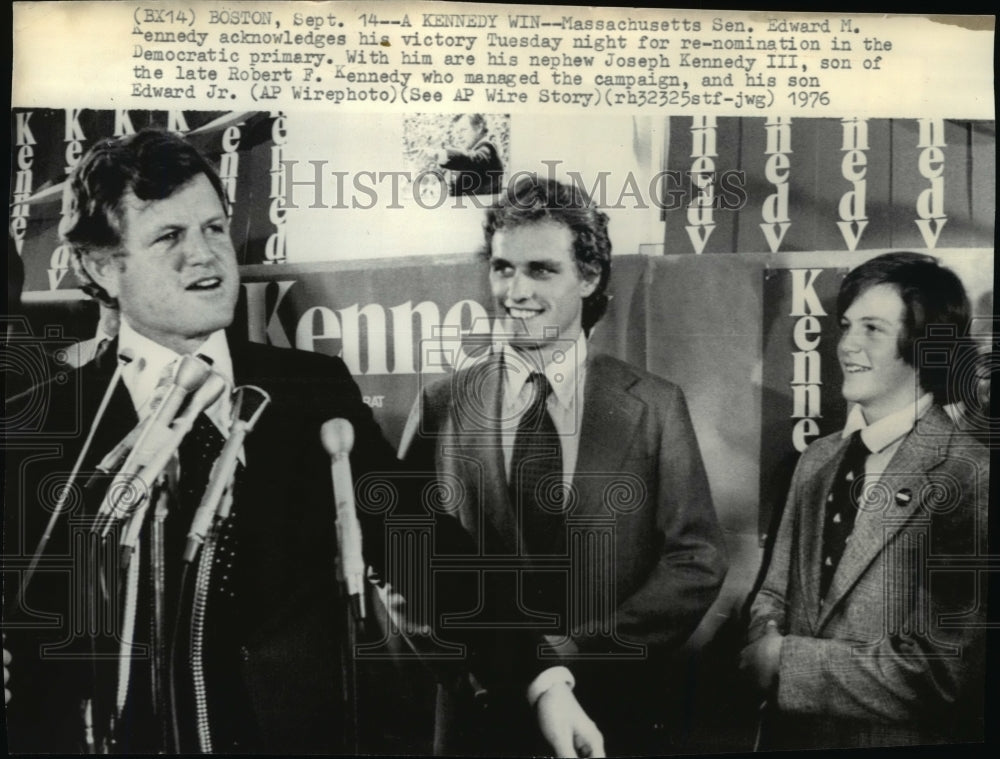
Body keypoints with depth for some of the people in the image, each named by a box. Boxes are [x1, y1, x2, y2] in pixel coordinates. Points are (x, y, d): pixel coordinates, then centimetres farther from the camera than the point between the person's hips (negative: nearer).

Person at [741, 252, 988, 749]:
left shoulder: (971, 479, -19)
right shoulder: (817, 461, 0)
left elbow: (942, 669, -21)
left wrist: (788, 662, -17)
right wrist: (764, 640, -12)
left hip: (895, 740, -5)